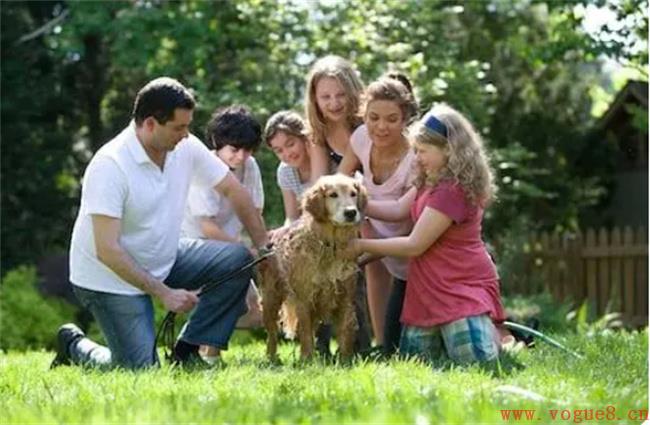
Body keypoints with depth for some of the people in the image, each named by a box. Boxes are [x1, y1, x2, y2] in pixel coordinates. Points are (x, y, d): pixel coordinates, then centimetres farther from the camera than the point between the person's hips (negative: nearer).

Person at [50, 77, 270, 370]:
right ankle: (74, 346, 15)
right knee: (141, 369, -15)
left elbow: (233, 190, 5)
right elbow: (107, 250, -29)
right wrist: (164, 293, -28)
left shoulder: (186, 148, -8)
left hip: (163, 262, 7)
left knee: (237, 260, -11)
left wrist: (265, 247, -1)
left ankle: (187, 351, -3)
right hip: (111, 277, -7)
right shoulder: (109, 166, -27)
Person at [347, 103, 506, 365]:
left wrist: (363, 246, -12)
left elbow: (414, 245, -20)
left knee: (474, 361, -15)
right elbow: (398, 210, 6)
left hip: (462, 286, -9)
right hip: (431, 289, 9)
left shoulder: (452, 190, -23)